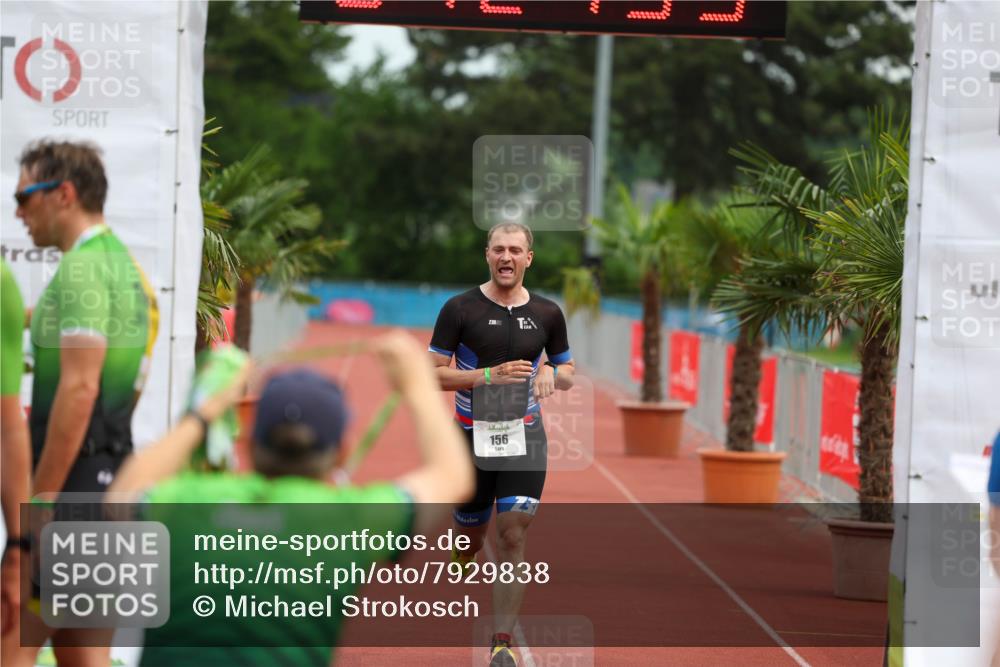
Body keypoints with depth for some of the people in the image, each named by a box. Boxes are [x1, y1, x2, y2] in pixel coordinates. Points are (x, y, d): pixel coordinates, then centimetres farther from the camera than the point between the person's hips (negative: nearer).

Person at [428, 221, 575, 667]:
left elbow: (568, 371, 17)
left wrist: (551, 375, -8)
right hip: (472, 436, -1)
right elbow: (434, 374, -6)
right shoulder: (460, 309, -5)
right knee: (471, 538, 10)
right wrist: (490, 375, -19)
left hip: (524, 435, 1)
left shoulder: (547, 313, 4)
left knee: (513, 536, -12)